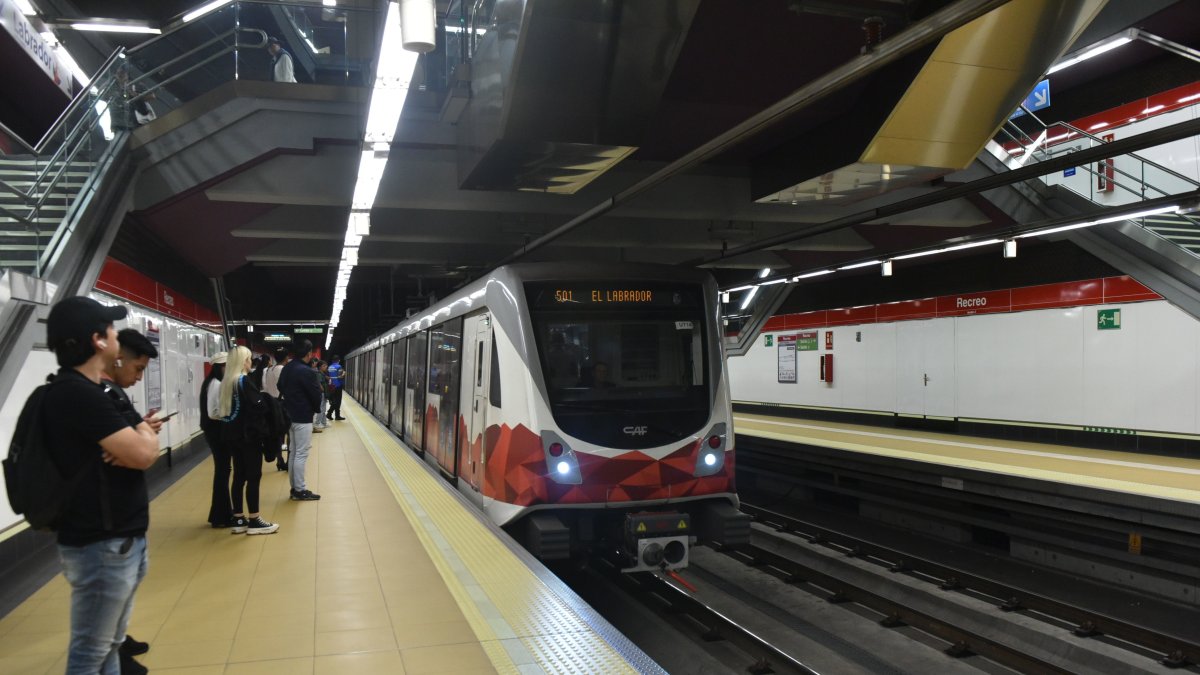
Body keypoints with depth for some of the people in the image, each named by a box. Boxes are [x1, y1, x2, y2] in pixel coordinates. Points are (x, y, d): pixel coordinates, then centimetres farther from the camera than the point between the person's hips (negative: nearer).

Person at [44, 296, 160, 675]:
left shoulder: (89, 391, 13)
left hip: (117, 539, 10)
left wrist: (138, 436, -11)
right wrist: (145, 432, -2)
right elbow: (144, 453, -24)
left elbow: (145, 449, 12)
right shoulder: (78, 393, -19)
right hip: (101, 545, -10)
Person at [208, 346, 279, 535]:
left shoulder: (226, 382, 10)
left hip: (231, 433, 8)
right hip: (248, 433, -8)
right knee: (253, 476, -2)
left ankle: (238, 519, 16)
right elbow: (257, 406, -20)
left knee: (239, 476, 12)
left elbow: (223, 409, 11)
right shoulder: (244, 381, -14)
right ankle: (254, 521, 1)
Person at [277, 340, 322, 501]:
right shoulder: (307, 372, -18)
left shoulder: (286, 369, 8)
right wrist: (315, 408, 5)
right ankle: (300, 490, 1)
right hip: (303, 418, -8)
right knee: (301, 454, -3)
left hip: (289, 415, 8)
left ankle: (294, 487, 20)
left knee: (293, 452, 14)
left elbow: (281, 388, 16)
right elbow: (316, 395, -14)